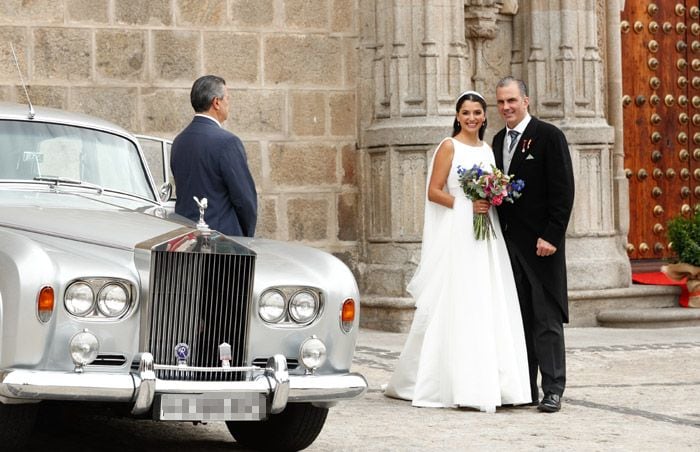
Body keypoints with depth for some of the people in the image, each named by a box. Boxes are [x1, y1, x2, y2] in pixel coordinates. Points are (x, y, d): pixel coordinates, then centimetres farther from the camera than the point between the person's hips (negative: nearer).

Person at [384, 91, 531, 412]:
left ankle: (489, 382, 6)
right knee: (457, 306, -6)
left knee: (489, 305, 3)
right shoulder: (449, 147, -3)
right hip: (456, 233, -6)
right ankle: (461, 386, -2)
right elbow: (434, 192, -8)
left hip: (486, 233, 6)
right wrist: (467, 205, -18)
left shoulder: (487, 150, 16)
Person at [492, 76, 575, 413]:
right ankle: (524, 386, 12)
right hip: (508, 240, 7)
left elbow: (563, 191, -11)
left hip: (541, 242, -7)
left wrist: (551, 236, -16)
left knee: (547, 318, -4)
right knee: (518, 318, 8)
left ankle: (553, 390, -2)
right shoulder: (498, 141, 15)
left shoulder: (549, 136, -6)